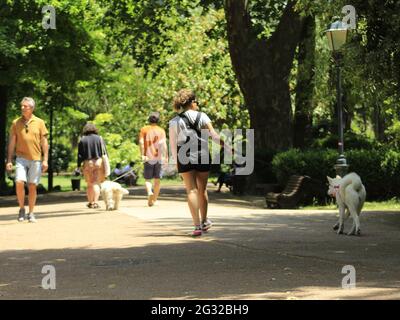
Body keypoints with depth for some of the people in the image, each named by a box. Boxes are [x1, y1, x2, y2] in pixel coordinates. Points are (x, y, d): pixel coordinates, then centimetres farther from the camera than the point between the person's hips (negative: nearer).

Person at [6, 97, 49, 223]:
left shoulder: (39, 122, 3)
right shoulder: (16, 123, 5)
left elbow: (44, 142, 4)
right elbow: (12, 142, 7)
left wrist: (45, 160, -3)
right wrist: (9, 160, 2)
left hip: (36, 159, 0)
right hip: (21, 158, 0)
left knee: (32, 186, 3)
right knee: (19, 182, -16)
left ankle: (31, 213, 14)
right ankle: (22, 209, 4)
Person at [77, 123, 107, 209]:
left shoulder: (82, 140, 3)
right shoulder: (99, 139, 4)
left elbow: (80, 155, 1)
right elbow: (104, 152, 3)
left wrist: (79, 166, 4)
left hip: (87, 163, 0)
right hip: (99, 162, 0)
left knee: (90, 184, 10)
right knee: (96, 183, 0)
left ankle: (90, 202, 15)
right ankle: (95, 202, -11)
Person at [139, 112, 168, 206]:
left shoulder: (144, 129, 3)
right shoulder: (161, 130, 4)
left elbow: (141, 142, -9)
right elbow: (164, 144, -7)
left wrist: (142, 155, -12)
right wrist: (166, 156, -7)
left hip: (148, 158, -1)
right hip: (158, 157, 1)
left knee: (147, 179, 4)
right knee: (157, 179, 10)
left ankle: (150, 192, -23)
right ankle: (154, 199, 12)